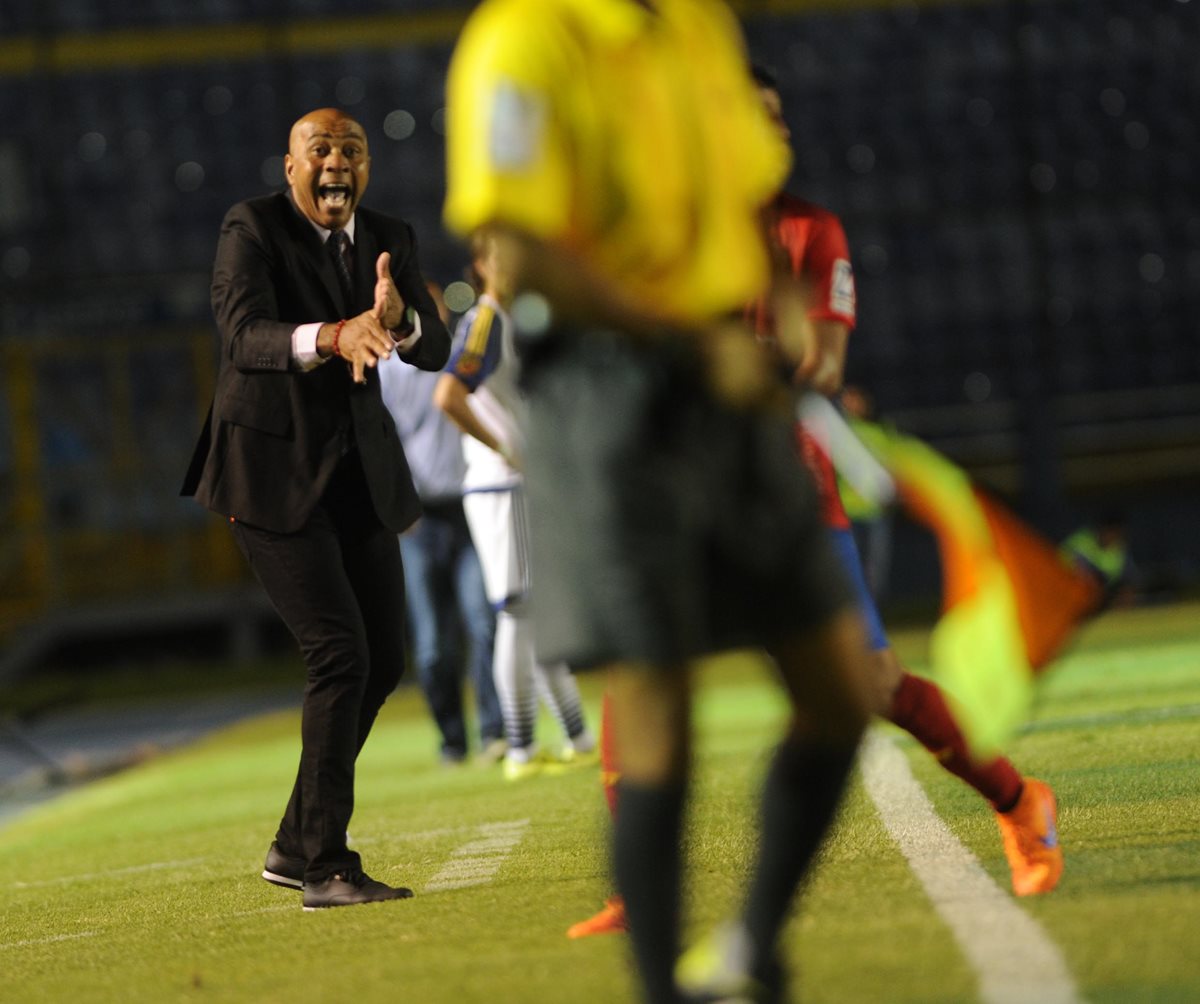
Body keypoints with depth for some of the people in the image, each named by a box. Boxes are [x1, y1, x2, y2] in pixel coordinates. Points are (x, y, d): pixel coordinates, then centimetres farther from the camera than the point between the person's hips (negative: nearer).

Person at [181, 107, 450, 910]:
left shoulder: (391, 241, 7)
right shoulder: (252, 229, -9)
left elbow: (435, 349, -5)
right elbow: (246, 334, -25)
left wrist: (397, 319, -29)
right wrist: (334, 337, -44)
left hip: (358, 473, 7)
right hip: (272, 471, -7)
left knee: (384, 661, 7)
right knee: (340, 653, -15)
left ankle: (297, 845, 21)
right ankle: (326, 868, -8)